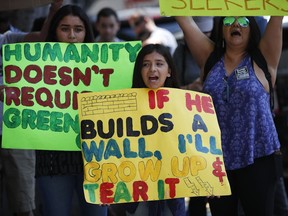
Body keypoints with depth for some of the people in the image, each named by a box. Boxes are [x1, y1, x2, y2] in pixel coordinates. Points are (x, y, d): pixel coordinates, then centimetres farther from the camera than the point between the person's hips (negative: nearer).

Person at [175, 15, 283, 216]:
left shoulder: (262, 59, 1)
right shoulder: (210, 59, 8)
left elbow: (277, 18, -7)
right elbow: (185, 20, 5)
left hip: (258, 157, -3)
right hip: (216, 157, 3)